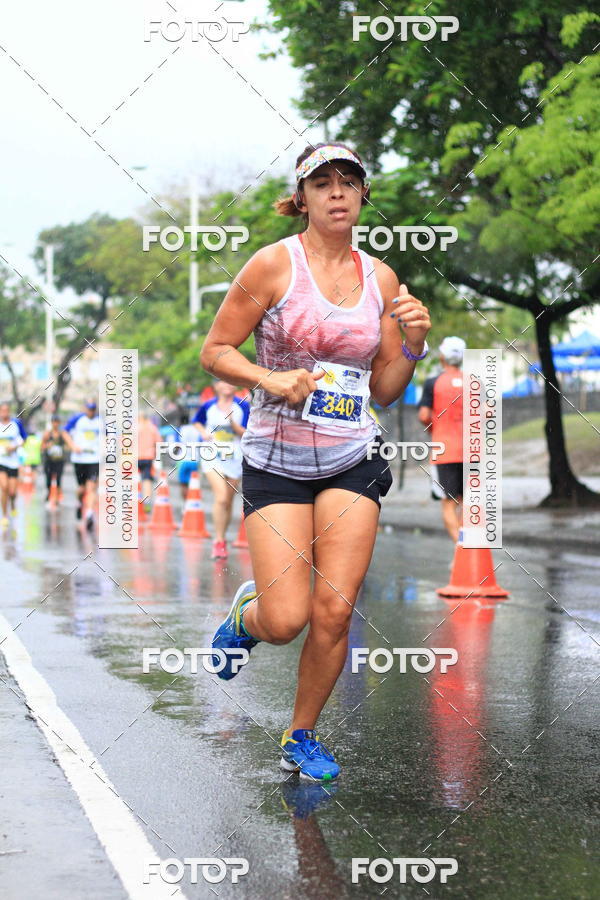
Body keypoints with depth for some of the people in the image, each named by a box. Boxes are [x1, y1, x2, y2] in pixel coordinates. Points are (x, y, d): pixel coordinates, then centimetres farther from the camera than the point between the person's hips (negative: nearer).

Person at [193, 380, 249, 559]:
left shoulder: (242, 407, -2)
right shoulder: (208, 406, 2)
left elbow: (246, 434, -5)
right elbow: (197, 421, 21)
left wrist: (233, 423, -21)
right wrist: (203, 432, 1)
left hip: (234, 458, 1)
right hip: (212, 457, -1)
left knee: (228, 502, 10)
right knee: (221, 497, -19)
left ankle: (222, 539, 28)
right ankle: (219, 541, -13)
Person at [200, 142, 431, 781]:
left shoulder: (380, 277, 6)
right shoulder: (274, 263, -7)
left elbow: (384, 391, 11)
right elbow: (215, 352, -2)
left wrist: (413, 344, -7)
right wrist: (271, 380, -18)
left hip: (353, 461, 3)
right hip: (276, 461, -3)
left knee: (334, 611, -5)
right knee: (286, 621, -10)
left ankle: (301, 736, 18)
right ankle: (245, 615, 28)